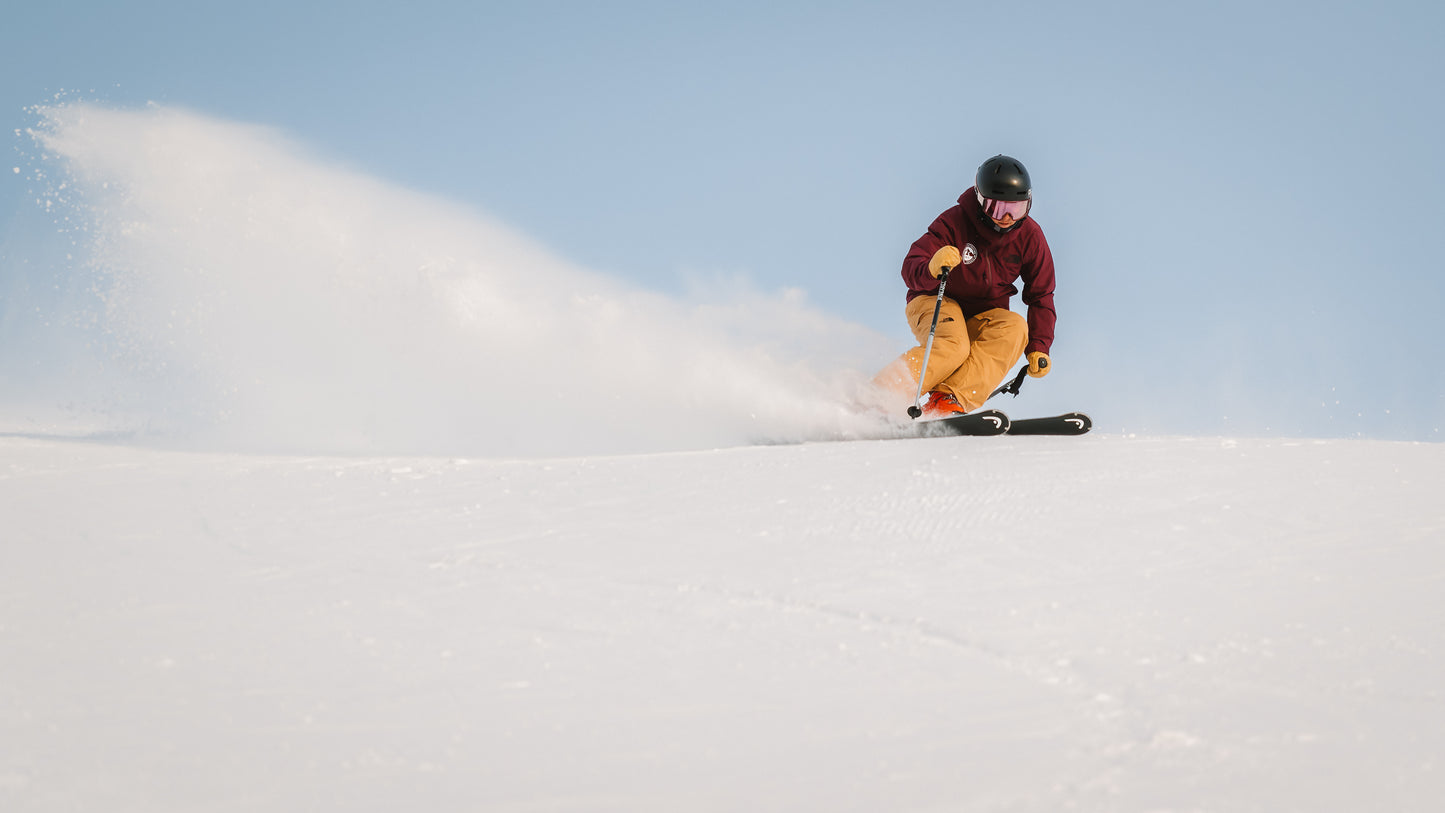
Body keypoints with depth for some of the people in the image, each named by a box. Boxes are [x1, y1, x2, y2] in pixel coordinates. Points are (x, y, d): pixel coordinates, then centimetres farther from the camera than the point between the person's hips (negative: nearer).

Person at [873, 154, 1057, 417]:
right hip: (936, 302, -4)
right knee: (953, 348, -35)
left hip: (983, 318, 4)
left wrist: (1038, 347, -8)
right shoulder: (955, 222, -17)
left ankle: (948, 400, -41)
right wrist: (931, 269, -48)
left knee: (1015, 328, -30)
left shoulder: (1030, 237, -7)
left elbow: (1041, 296, 2)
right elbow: (910, 270, -24)